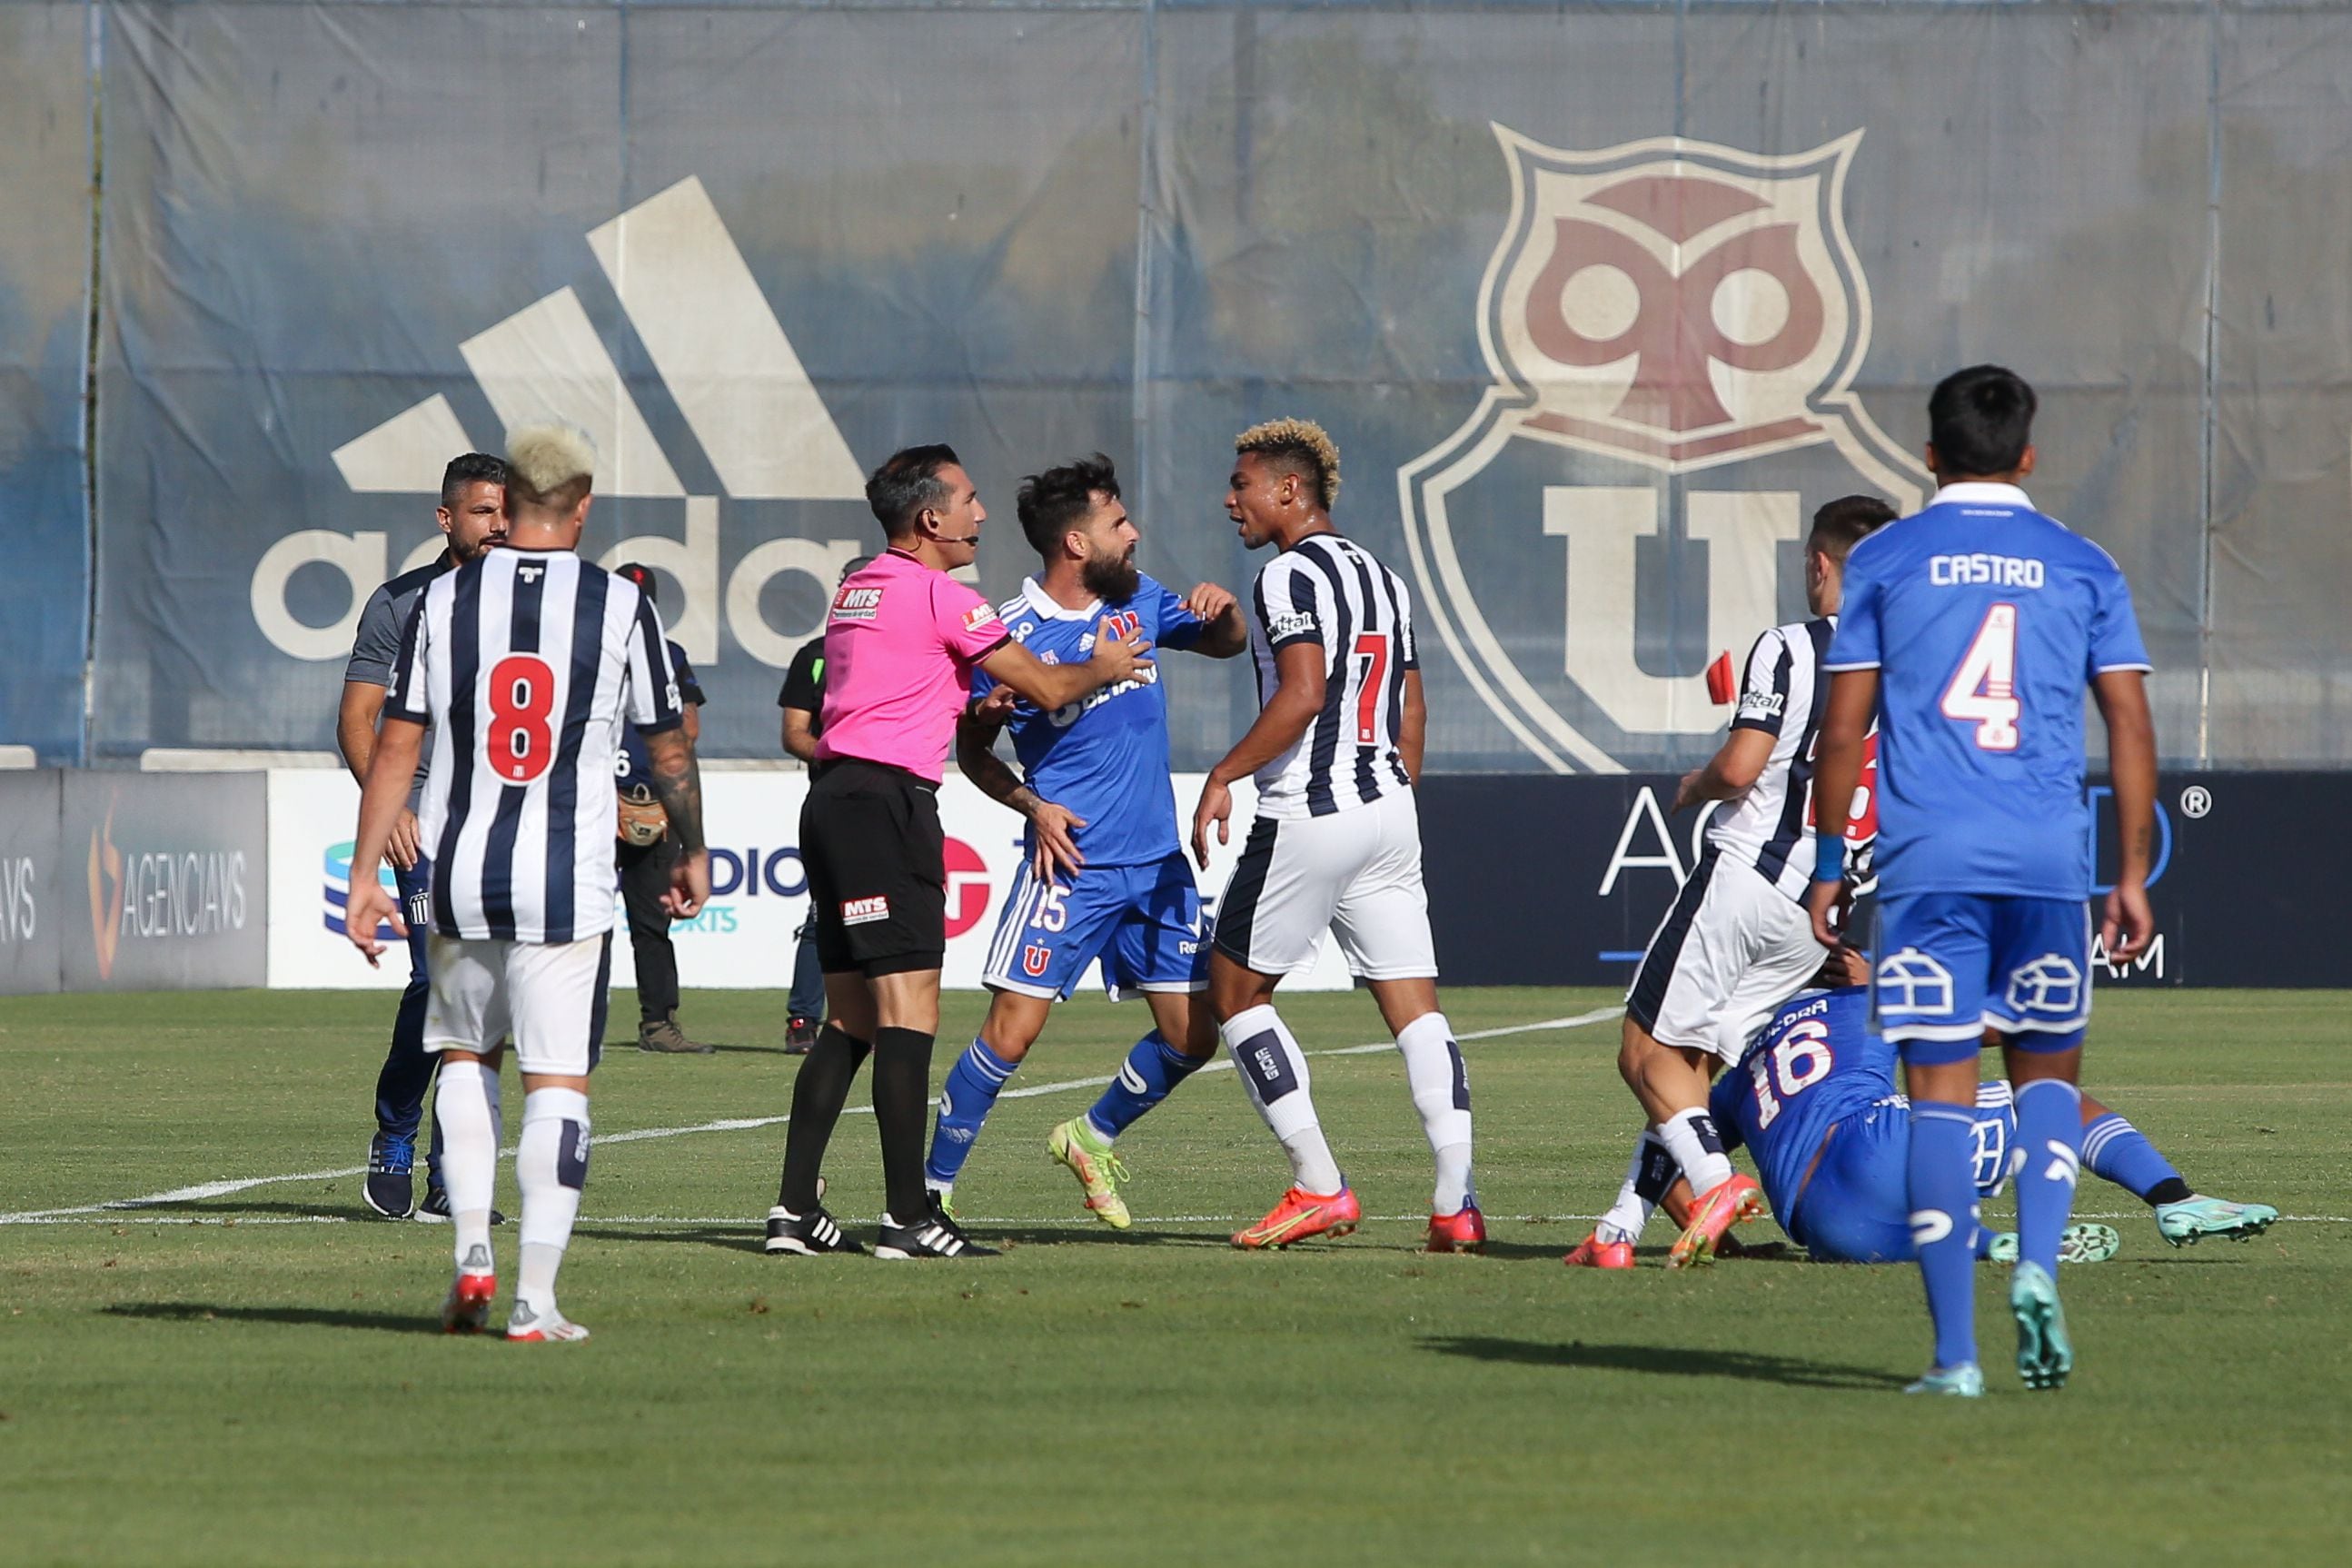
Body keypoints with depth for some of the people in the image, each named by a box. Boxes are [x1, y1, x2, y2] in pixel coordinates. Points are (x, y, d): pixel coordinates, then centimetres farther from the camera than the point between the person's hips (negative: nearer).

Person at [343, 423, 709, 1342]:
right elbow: (669, 751, 7)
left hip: (460, 881, 2)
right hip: (568, 885, -2)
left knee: (464, 1057, 21)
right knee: (557, 1085, 0)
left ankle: (472, 1252, 8)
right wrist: (693, 854, 23)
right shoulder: (622, 609, -2)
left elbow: (395, 748, 3)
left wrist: (365, 876, 8)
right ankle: (535, 1299, -5)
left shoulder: (443, 602, 2)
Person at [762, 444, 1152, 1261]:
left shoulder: (857, 590, 18)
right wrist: (1104, 668, 18)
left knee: (849, 1020, 12)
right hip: (886, 801, -9)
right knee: (909, 1014, -10)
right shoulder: (939, 595, -8)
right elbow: (1046, 688, -1)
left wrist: (970, 707, 21)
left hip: (833, 796, 9)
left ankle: (795, 1209, 10)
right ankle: (909, 1217, -13)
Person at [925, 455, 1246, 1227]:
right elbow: (973, 751, 2)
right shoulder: (1010, 634, -10)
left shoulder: (1138, 600, 5)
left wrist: (1223, 609, -2)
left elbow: (1226, 644, 21)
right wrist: (1033, 807, -14)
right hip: (1071, 864, -6)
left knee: (1193, 1034, 5)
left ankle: (1092, 1139, 28)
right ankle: (934, 1186, 0)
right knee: (1011, 1029, -12)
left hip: (1158, 863, 6)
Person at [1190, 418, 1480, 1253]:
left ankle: (1318, 1186, 0)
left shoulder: (1292, 575, -10)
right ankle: (1457, 1199, -9)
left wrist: (1224, 776, -16)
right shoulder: (1382, 577, 17)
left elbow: (1303, 694, -21)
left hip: (1309, 817, -8)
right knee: (1414, 1004, 2)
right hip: (1389, 810, 8)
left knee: (1235, 991, 6)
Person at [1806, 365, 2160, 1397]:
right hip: (2048, 859, 1)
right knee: (2048, 1073, 18)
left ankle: (1954, 1355, -3)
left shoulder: (1883, 562, 5)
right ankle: (2036, 1267, -7)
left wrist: (1828, 867, 11)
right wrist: (2133, 875, 10)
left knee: (1941, 1093, 1)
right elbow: (2131, 727, 6)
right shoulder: (2083, 567, 9)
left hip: (1926, 862, -1)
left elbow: (1842, 730, 3)